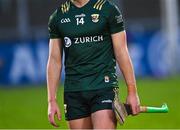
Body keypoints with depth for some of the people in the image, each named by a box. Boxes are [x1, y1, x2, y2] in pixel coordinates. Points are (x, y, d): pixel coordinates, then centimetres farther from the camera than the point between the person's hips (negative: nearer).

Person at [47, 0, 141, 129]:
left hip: (104, 87, -4)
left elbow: (121, 52, 0)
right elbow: (54, 60, 11)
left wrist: (132, 92, -4)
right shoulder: (57, 17, 9)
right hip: (73, 92, 4)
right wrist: (52, 100, 6)